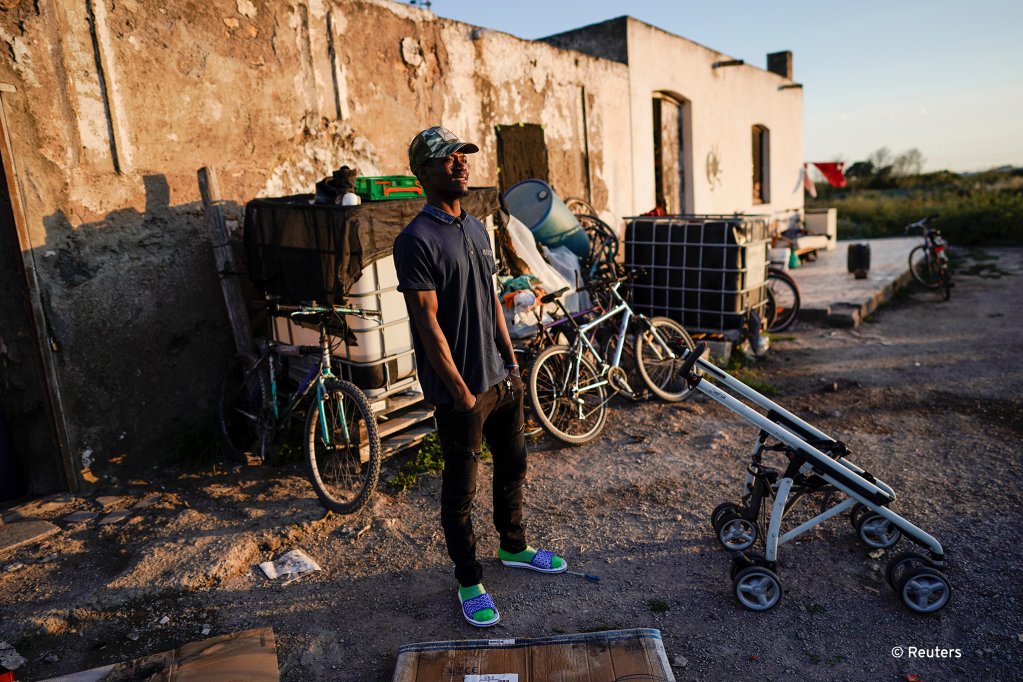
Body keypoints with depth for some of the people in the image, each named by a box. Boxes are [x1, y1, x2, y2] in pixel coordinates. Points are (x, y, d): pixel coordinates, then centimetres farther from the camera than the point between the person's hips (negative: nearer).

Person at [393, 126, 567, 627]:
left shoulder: (476, 228, 10)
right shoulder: (417, 240, -16)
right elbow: (428, 324, -19)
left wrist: (512, 361, 11)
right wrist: (460, 391, -18)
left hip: (501, 378, 8)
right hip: (460, 390, -8)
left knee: (513, 467, 21)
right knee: (460, 490, 8)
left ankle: (514, 547, 44)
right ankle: (469, 581, 26)